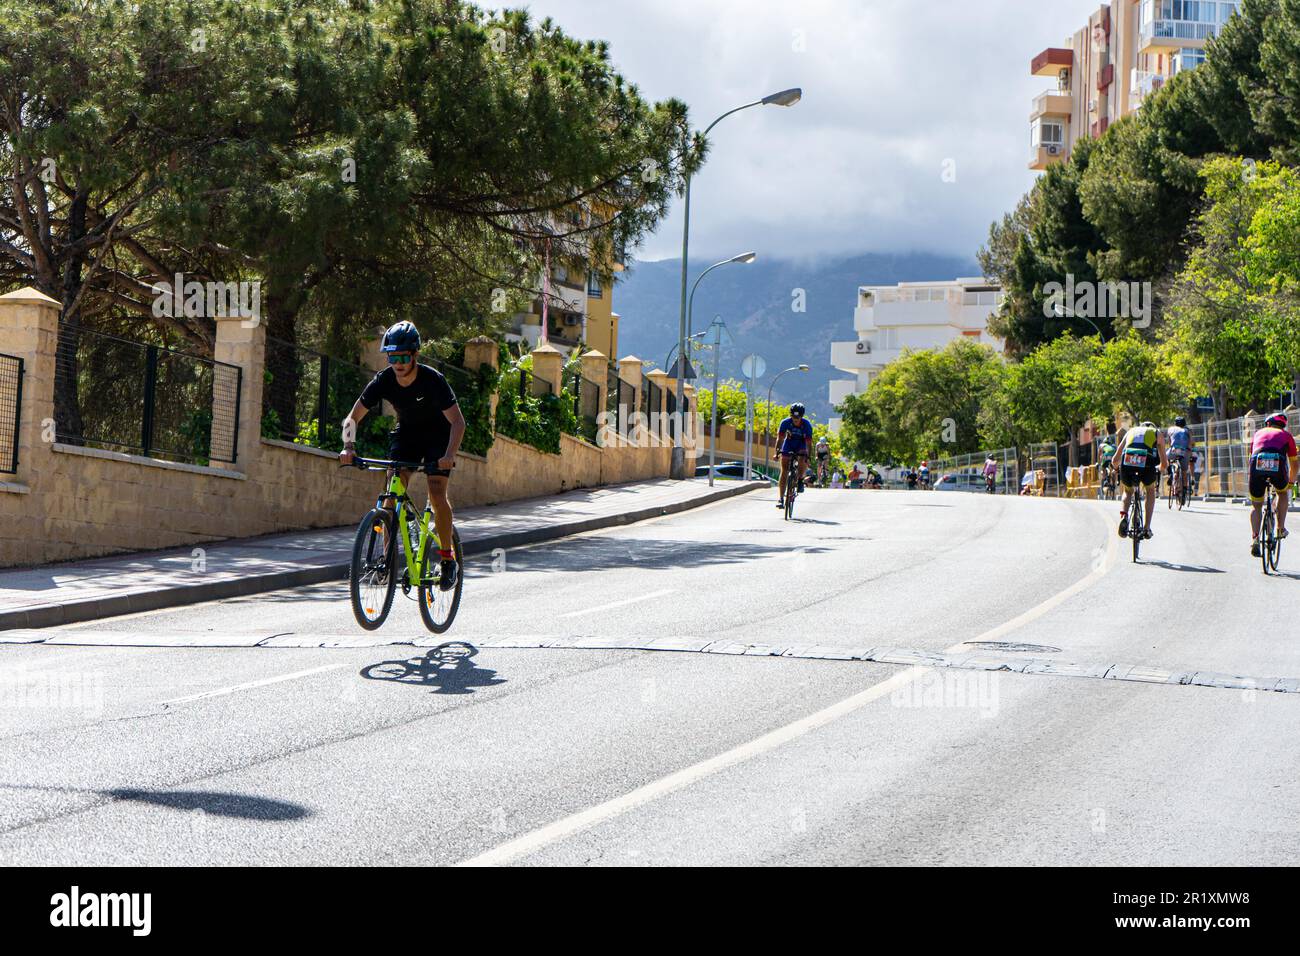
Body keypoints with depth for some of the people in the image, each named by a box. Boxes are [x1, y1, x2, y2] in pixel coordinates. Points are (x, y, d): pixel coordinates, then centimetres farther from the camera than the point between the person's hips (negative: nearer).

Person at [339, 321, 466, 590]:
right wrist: (348, 446, -35)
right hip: (406, 433, 3)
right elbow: (352, 418, -15)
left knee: (436, 493, -20)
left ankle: (448, 558, -5)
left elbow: (457, 421, -30)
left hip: (437, 435, -3)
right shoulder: (384, 381, -19)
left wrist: (449, 454, -47)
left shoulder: (433, 380, -28)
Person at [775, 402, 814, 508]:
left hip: (801, 445, -1)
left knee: (802, 462, -32)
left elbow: (809, 443, -25)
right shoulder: (785, 422, -23)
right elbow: (780, 439, -22)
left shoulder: (807, 425, -25)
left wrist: (808, 457, -35)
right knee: (784, 471, -9)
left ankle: (800, 480, -3)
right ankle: (781, 498, -7)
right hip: (788, 445, 1)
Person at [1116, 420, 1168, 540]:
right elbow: (1164, 464, 30)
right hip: (1147, 465, -1)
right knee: (1150, 490, 31)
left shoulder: (1131, 431, 33)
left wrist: (1118, 472, 52)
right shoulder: (1158, 434, 29)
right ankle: (1147, 528, 22)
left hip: (1127, 464, 1)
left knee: (1128, 492, 31)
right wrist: (1158, 468, 53)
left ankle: (1123, 515, 1)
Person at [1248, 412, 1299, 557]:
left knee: (1256, 506, 15)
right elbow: (1294, 463, 34)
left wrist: (1250, 477, 54)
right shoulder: (1286, 435, 29)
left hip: (1257, 465, 1)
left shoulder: (1259, 433, 33)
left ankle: (1254, 538, -2)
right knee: (1283, 493, 32)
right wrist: (1291, 482, 48)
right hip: (1277, 467, -1)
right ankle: (1281, 528, 25)